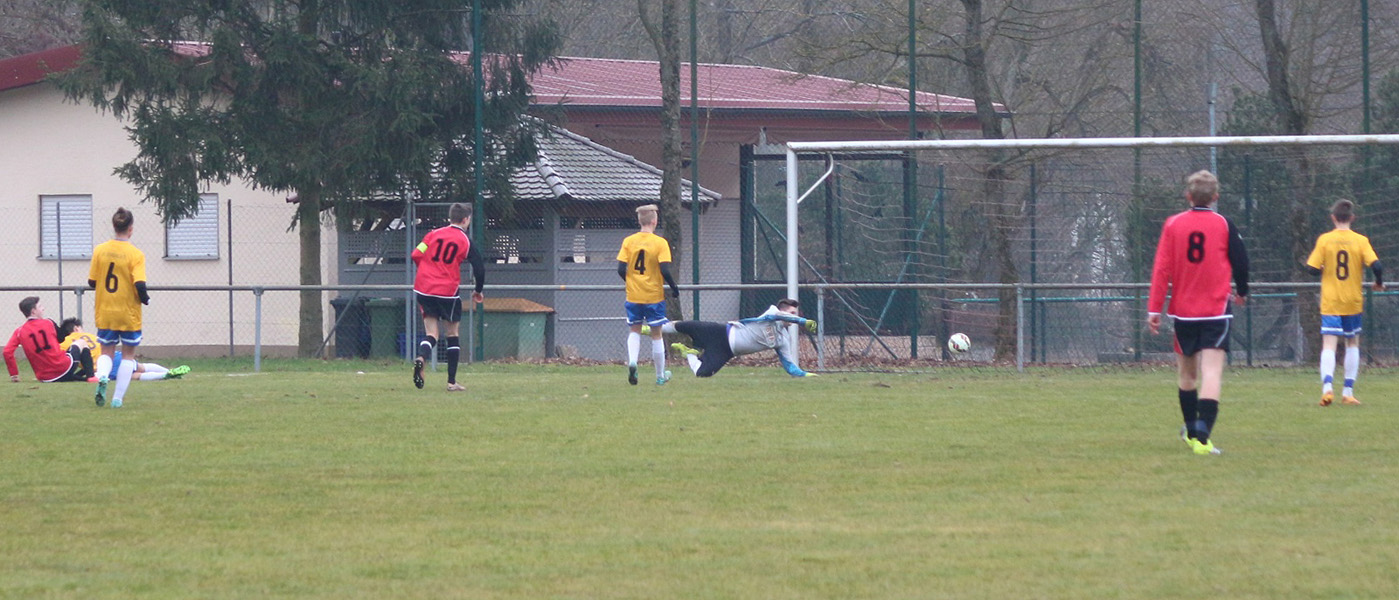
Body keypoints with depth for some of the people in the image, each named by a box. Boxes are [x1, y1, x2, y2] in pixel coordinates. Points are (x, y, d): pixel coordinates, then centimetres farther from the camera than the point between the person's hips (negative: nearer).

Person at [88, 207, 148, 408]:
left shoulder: (99, 250, -3)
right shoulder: (136, 255, -13)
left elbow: (92, 282, 1)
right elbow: (140, 285, -20)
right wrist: (146, 299, 1)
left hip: (105, 313, 2)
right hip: (129, 314, -2)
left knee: (106, 351, 15)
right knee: (128, 354, 12)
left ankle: (102, 377, -16)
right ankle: (118, 397, 8)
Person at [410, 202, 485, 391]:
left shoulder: (433, 234, 8)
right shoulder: (465, 241, 1)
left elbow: (416, 255, 3)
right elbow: (479, 268, 0)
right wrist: (478, 291, 17)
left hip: (424, 289, 2)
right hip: (448, 290, -2)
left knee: (431, 333, 5)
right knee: (452, 334, 12)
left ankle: (421, 358, -29)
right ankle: (451, 382, 10)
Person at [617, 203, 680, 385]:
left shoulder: (628, 241, -2)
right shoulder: (660, 243, -10)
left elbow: (621, 269, -4)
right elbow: (665, 270, -16)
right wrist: (674, 288, 0)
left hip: (633, 295, 2)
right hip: (654, 295, -2)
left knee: (634, 330, 16)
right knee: (656, 334, 9)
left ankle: (632, 361, -10)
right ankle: (660, 375, 17)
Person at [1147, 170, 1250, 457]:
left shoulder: (1172, 225, 0)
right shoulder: (1224, 225, -3)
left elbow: (1161, 269, -4)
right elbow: (1240, 261, 5)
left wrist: (1154, 309, -2)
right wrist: (1242, 292, 24)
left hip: (1183, 312, 2)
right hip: (1216, 312, -2)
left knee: (1187, 374, 18)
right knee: (1212, 373, -10)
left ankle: (1192, 431, 30)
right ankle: (1202, 436, -25)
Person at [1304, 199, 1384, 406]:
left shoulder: (1324, 240, -4)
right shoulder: (1360, 241, -4)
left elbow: (1312, 269, -6)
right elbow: (1375, 265, -13)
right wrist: (1379, 283, 7)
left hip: (1330, 302, -1)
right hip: (1353, 302, 1)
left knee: (1329, 345, -6)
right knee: (1352, 343, 17)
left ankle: (1327, 387, -28)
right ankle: (1348, 391, 15)